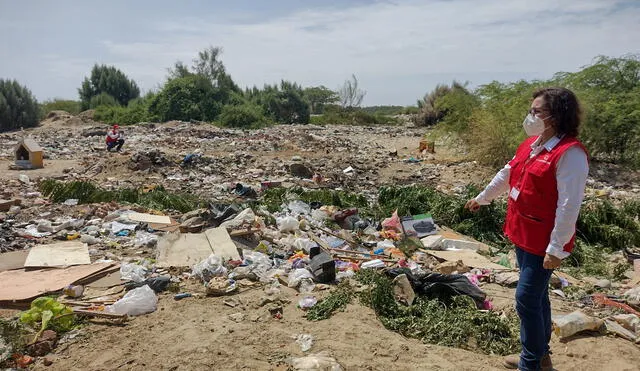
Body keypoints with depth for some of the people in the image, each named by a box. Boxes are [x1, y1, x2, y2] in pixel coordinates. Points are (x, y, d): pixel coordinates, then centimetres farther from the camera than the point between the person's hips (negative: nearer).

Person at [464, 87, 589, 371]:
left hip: (544, 242, -9)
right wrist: (482, 198, 32)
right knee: (536, 296, 19)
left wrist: (557, 248, -22)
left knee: (527, 299, -3)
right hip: (523, 235, 9)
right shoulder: (531, 144, 7)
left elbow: (569, 206, -23)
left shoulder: (570, 153, -20)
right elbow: (506, 174, 21)